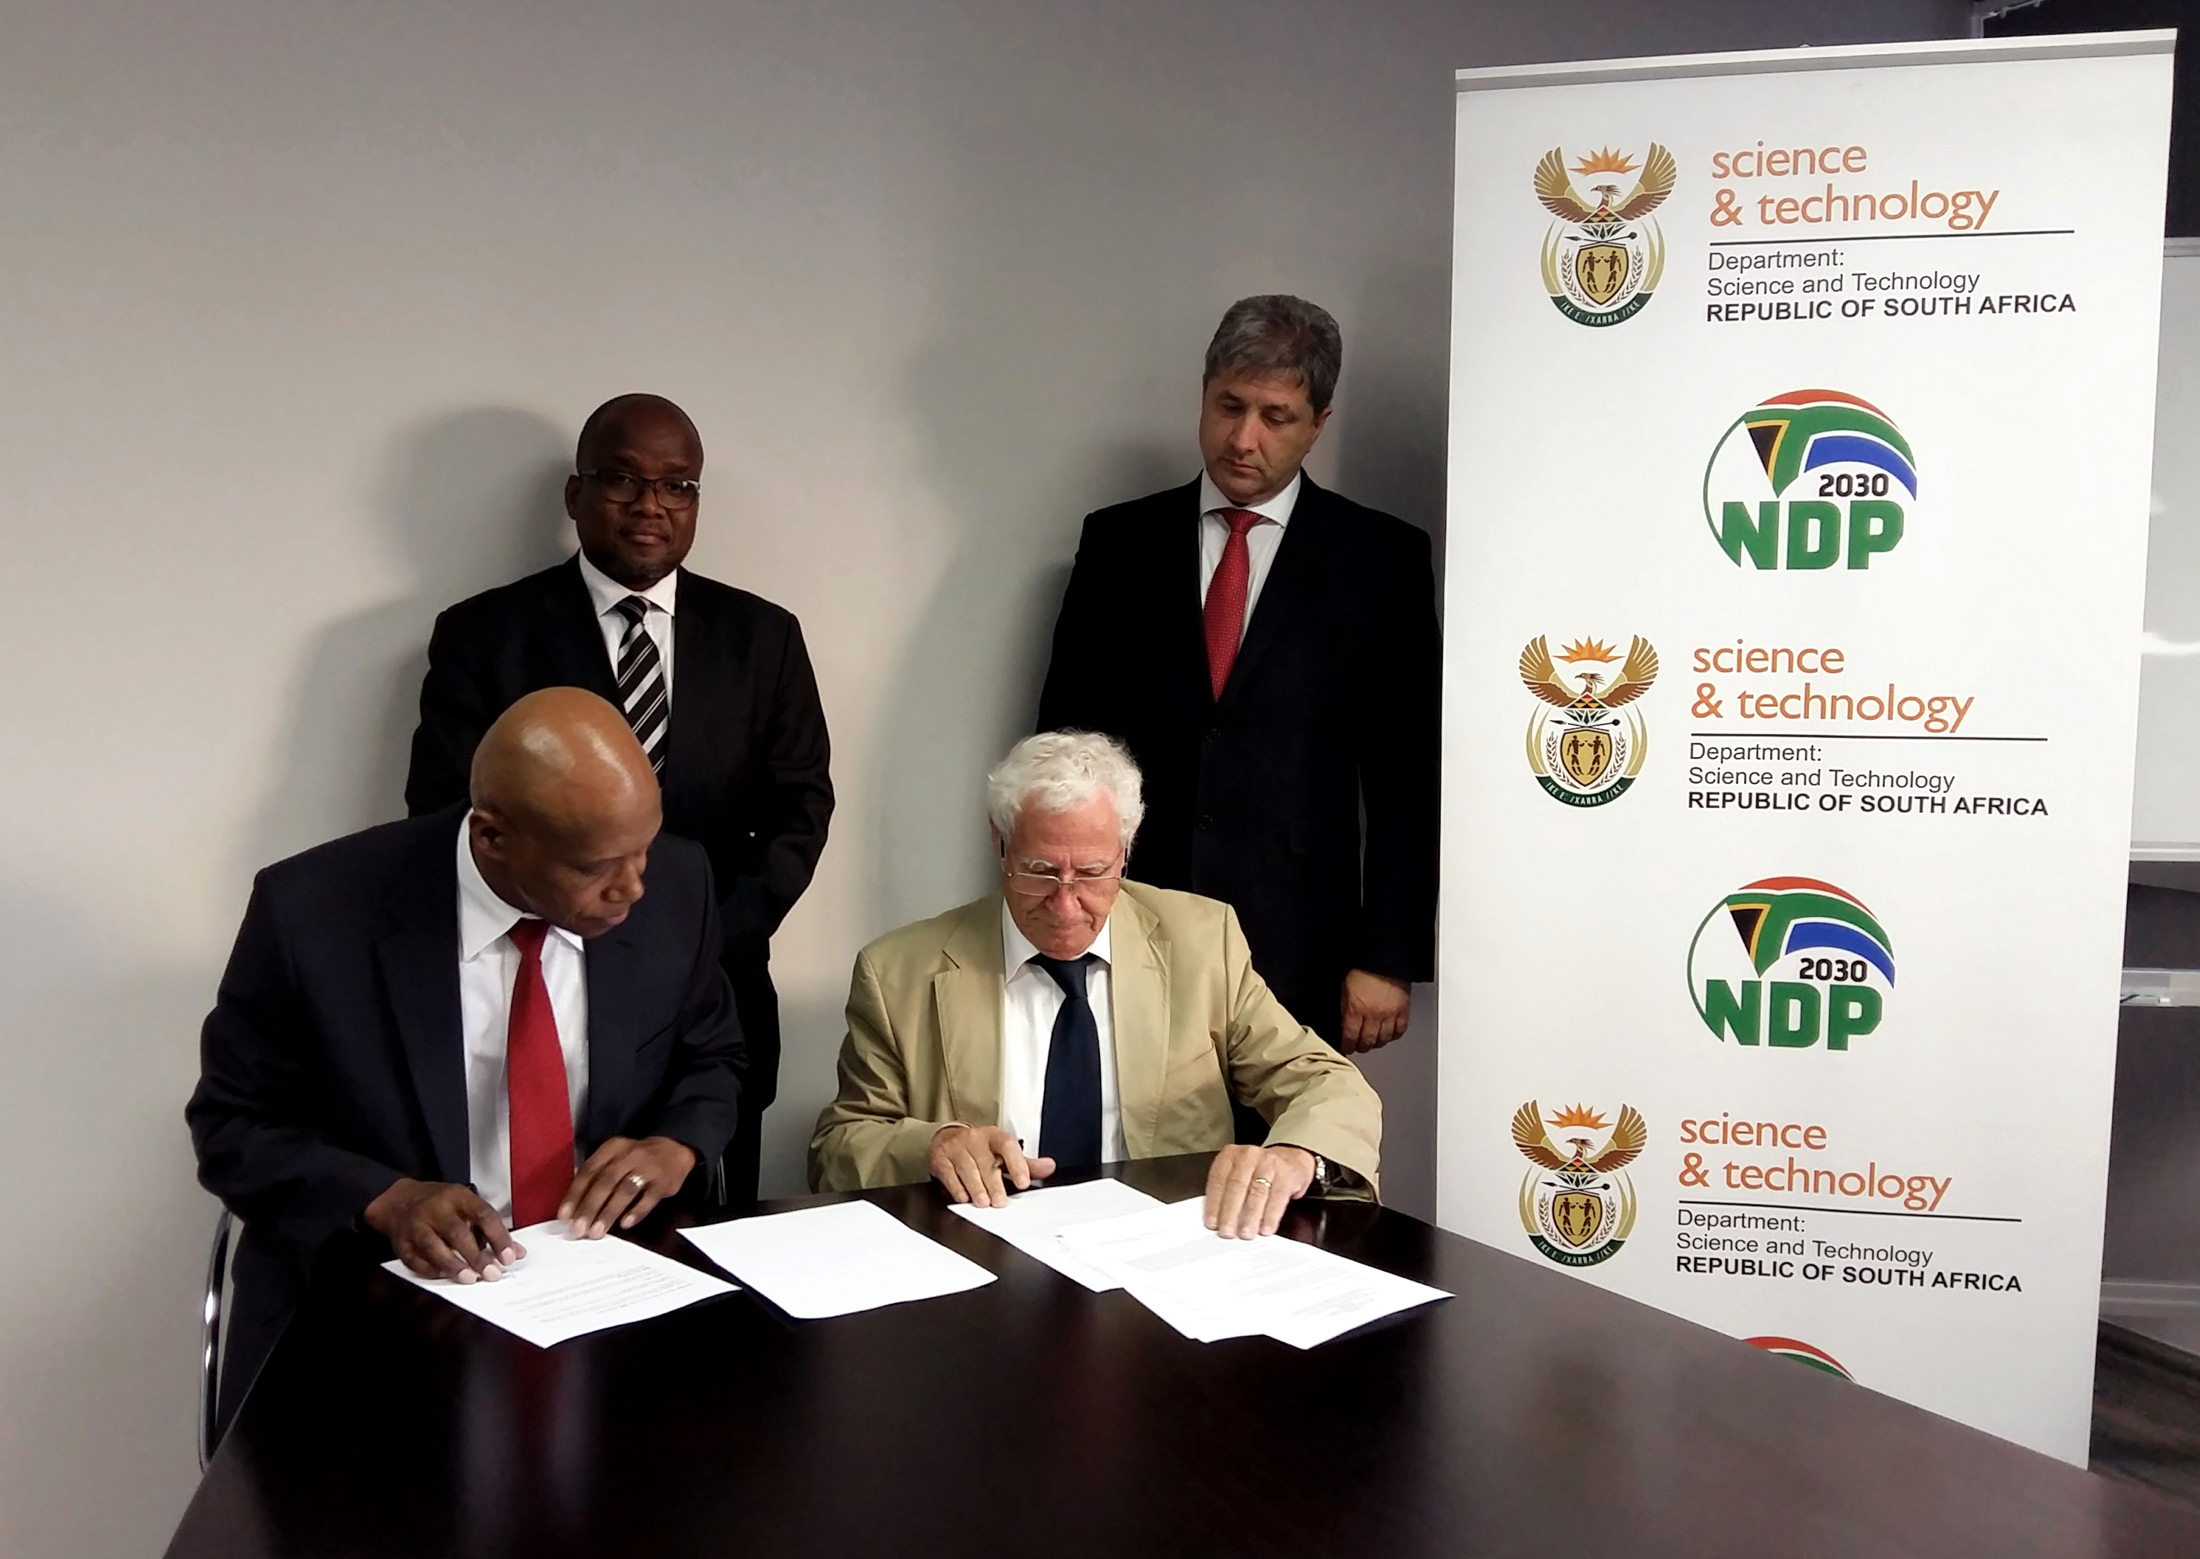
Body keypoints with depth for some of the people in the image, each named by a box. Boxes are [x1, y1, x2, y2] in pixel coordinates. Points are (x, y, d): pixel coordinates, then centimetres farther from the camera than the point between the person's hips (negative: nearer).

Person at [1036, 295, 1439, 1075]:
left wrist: (1389, 957, -3)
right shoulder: (1118, 541, 8)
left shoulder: (1381, 557, 3)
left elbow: (1404, 776, 1)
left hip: (1297, 950, -1)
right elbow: (1067, 741, 9)